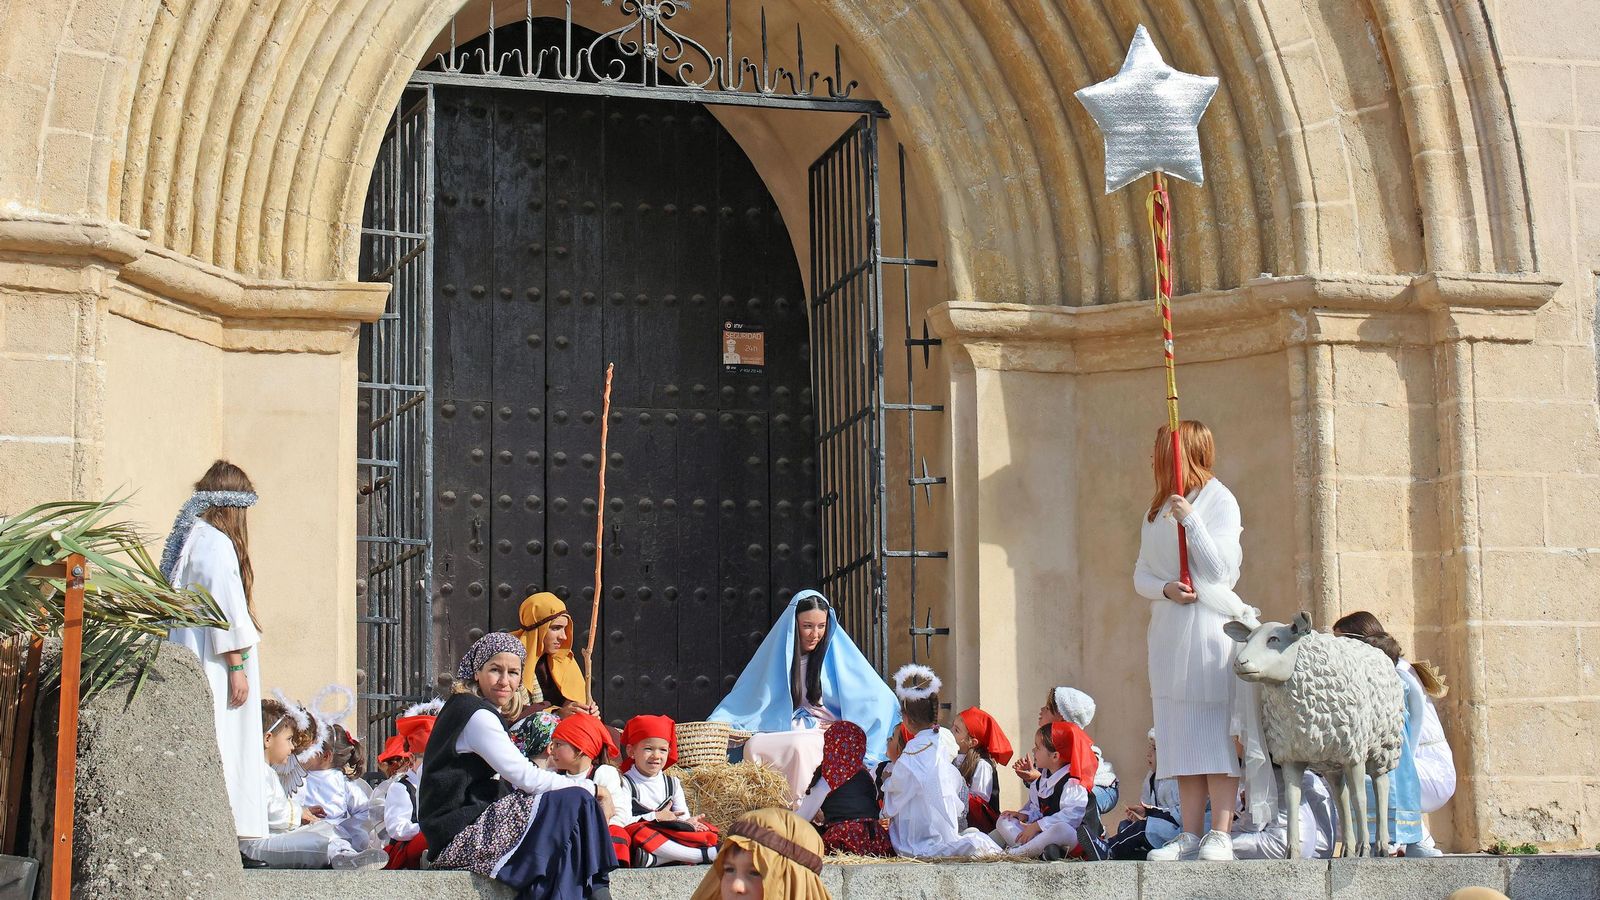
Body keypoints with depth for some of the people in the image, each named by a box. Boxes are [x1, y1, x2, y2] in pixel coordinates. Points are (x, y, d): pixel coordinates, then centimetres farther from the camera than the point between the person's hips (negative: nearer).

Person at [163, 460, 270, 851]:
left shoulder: (187, 538, 16)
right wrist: (237, 666, -15)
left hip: (185, 657, 10)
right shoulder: (216, 544, -12)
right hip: (213, 664, -10)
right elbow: (224, 608, -16)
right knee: (218, 745, -10)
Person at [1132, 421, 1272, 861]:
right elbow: (1141, 575, 14)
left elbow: (1222, 570, -10)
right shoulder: (1156, 511, 17)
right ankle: (1190, 834, 5)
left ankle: (1220, 834, -9)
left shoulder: (1219, 500, -2)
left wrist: (1190, 520, -17)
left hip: (1210, 624, -6)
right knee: (1181, 735, 4)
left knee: (1214, 730, -8)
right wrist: (1166, 589, -8)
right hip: (1168, 629, 6)